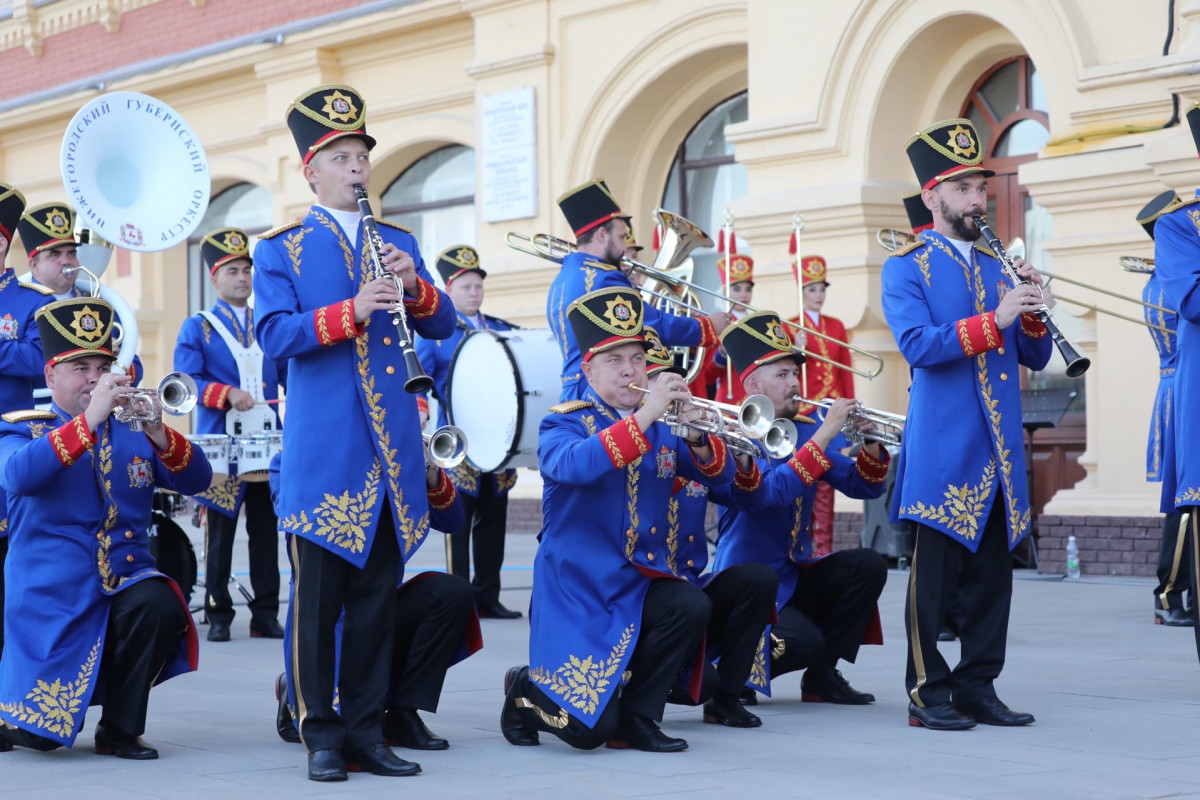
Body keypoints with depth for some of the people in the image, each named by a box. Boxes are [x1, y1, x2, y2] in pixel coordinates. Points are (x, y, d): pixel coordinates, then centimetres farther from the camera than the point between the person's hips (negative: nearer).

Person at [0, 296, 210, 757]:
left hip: (127, 579, 3)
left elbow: (196, 481, -1)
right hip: (54, 595, -3)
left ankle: (120, 730, -12)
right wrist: (89, 418, -29)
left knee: (160, 604, -33)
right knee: (40, 735, -13)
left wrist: (158, 435, -21)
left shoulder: (131, 430, 12)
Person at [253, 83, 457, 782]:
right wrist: (352, 310, -21)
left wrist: (415, 288, -9)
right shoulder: (282, 250, 4)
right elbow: (274, 334, -9)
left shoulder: (399, 243, 16)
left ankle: (367, 729, 14)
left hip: (393, 449, 4)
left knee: (379, 590, 7)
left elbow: (443, 325, 11)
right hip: (324, 451, -4)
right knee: (319, 594, -2)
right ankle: (322, 733, 7)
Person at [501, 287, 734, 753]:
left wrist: (699, 440, -19)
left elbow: (720, 476, 3)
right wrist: (644, 416, -34)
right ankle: (527, 689, 22)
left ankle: (636, 719, -6)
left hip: (638, 583, 5)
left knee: (691, 607, -29)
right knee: (588, 729, -15)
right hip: (575, 590, -5)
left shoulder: (662, 428, 10)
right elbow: (574, 465, -30)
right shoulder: (563, 424, -6)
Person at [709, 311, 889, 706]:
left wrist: (870, 445, -13)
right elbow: (771, 494, -30)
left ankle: (822, 676, -2)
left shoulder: (804, 431, 7)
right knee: (803, 642, -29)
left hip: (796, 575, 7)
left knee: (868, 565, -15)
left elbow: (861, 486, 7)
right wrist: (824, 433, -29)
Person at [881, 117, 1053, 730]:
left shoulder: (997, 266, 17)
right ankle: (928, 691, 6)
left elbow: (1035, 358, 14)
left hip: (999, 452, 6)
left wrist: (1033, 310, -6)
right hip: (943, 449, -6)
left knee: (992, 573, 7)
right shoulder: (906, 267, -1)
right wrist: (994, 320, -23)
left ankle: (977, 687, 15)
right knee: (935, 574, -3)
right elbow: (917, 344, -17)